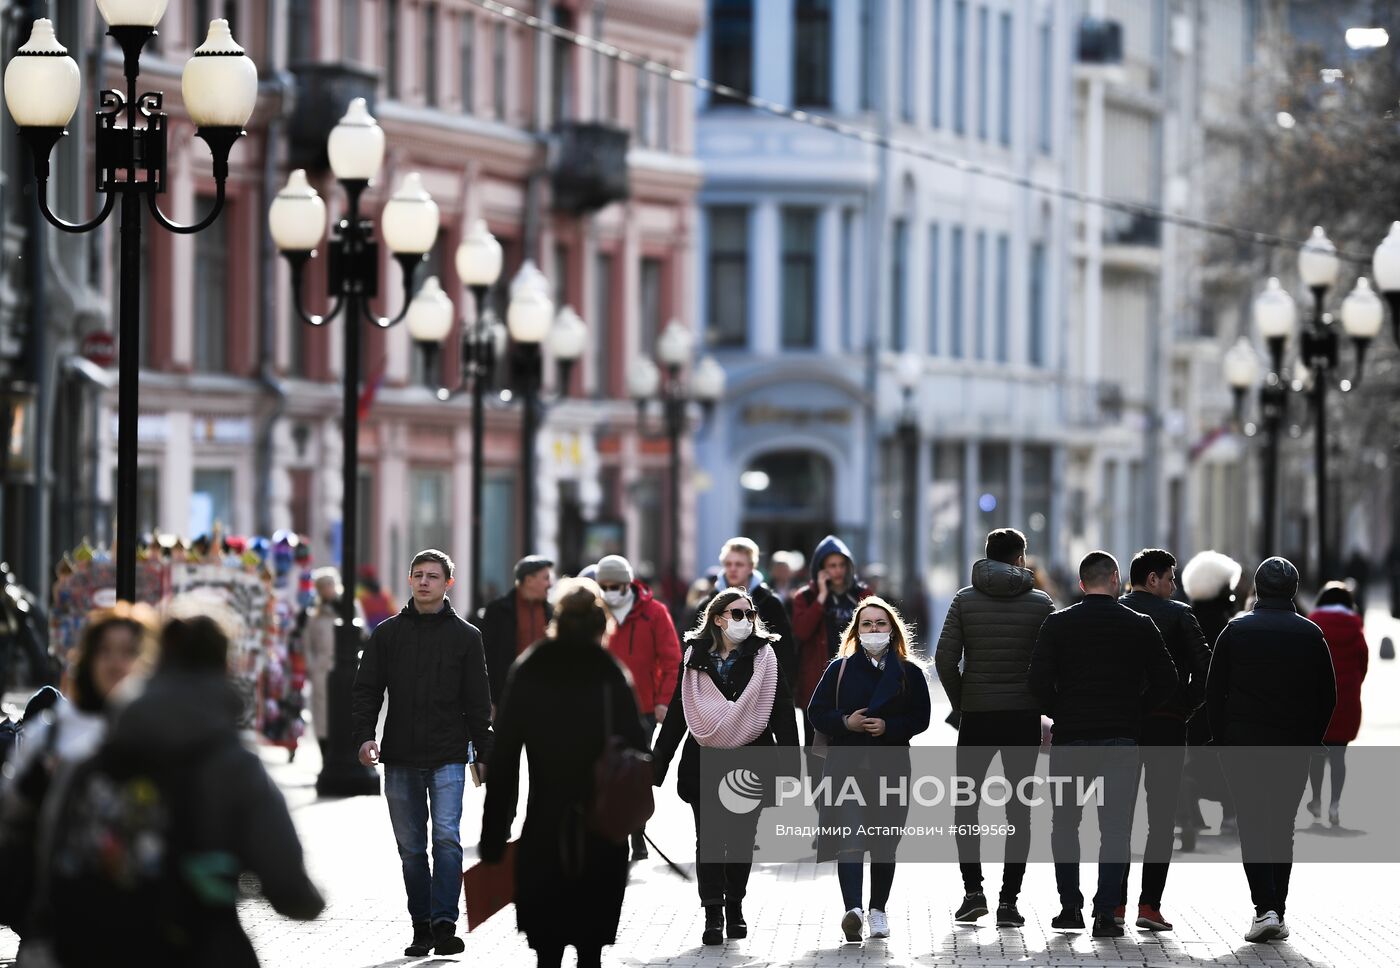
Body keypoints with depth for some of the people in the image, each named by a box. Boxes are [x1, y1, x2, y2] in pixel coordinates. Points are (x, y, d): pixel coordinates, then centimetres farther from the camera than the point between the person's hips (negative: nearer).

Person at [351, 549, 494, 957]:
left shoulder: (465, 636, 5)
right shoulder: (388, 633, 8)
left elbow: (477, 701, 7)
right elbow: (366, 689, 8)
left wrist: (486, 754, 4)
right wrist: (364, 735, -7)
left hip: (448, 758, -2)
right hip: (399, 759, 2)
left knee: (447, 836, -15)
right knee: (410, 847, 6)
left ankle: (444, 923, -18)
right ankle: (422, 927, 12)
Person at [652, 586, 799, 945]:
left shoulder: (764, 656, 2)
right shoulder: (696, 659, 6)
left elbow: (782, 712, -1)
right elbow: (677, 714, 10)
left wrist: (791, 763, -8)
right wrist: (657, 763, 8)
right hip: (704, 762, 1)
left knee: (742, 838, 7)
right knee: (709, 838, -4)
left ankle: (735, 906, 22)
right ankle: (713, 915, -3)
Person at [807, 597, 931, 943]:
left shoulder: (909, 673, 6)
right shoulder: (840, 668, 7)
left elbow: (921, 718, 3)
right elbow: (816, 712, 5)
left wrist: (888, 727, -14)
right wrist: (845, 722, -13)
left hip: (890, 766, 1)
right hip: (846, 763, -1)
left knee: (884, 842, 9)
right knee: (849, 837, -15)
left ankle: (878, 910, 22)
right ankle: (852, 908, -28)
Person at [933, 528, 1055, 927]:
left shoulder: (965, 601, 1)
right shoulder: (1040, 603, 0)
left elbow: (945, 658, -6)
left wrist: (960, 704, 5)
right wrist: (1041, 703, 7)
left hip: (976, 715, 0)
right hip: (1024, 716, 0)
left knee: (965, 804, 13)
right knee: (1018, 810, 4)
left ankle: (973, 890, 2)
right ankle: (1009, 901, -1)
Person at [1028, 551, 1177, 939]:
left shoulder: (1058, 624, -1)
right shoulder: (1140, 626, 0)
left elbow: (1038, 681, -8)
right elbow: (1166, 682, 0)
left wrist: (1060, 713, 7)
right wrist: (1133, 710, 12)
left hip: (1070, 737, 1)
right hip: (1121, 739, -1)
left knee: (1065, 824, 15)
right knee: (1114, 827, 1)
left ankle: (1070, 907, 15)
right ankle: (1105, 913, -7)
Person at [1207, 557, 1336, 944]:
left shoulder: (1236, 630, -1)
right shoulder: (1311, 635, 2)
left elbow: (1214, 693, 0)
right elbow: (1327, 697, 4)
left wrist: (1222, 741, 7)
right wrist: (1310, 741, 13)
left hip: (1243, 744, -1)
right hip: (1293, 748, 2)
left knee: (1252, 825, 0)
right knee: (1282, 826, 11)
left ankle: (1265, 908, -16)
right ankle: (1278, 914, 11)